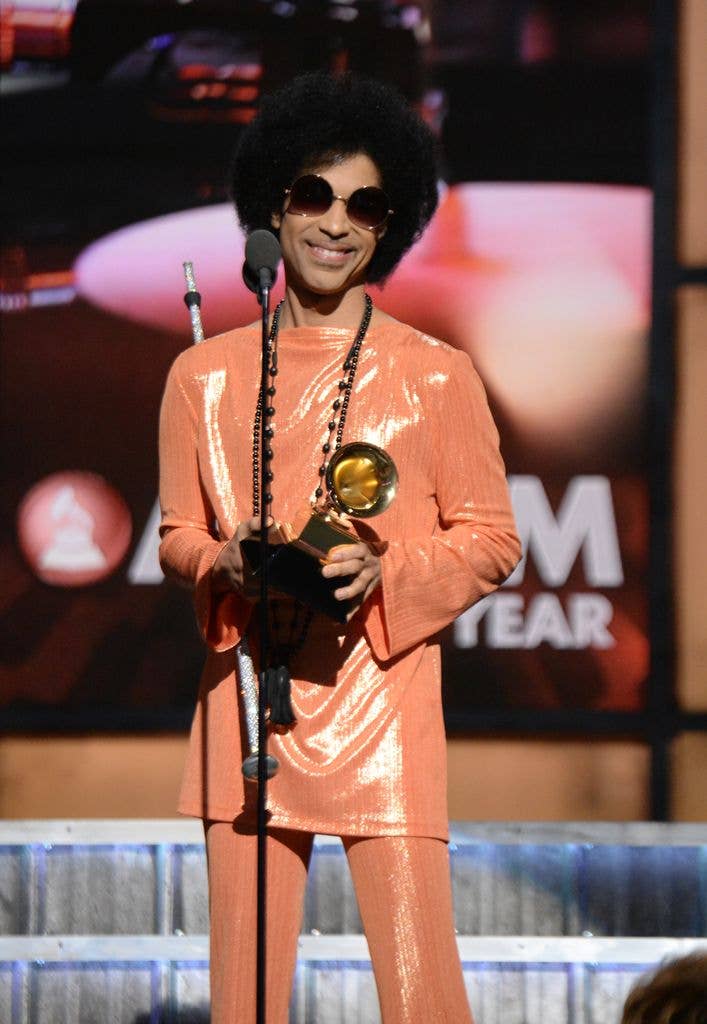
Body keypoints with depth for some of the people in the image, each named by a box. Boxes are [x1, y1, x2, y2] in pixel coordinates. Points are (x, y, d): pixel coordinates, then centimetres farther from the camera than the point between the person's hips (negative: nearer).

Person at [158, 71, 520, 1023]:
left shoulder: (436, 376, 4)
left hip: (380, 704, -2)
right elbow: (177, 536, 17)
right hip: (245, 701, 3)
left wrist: (382, 570, -12)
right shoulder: (204, 375, 11)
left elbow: (492, 541, 6)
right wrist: (228, 562, -6)